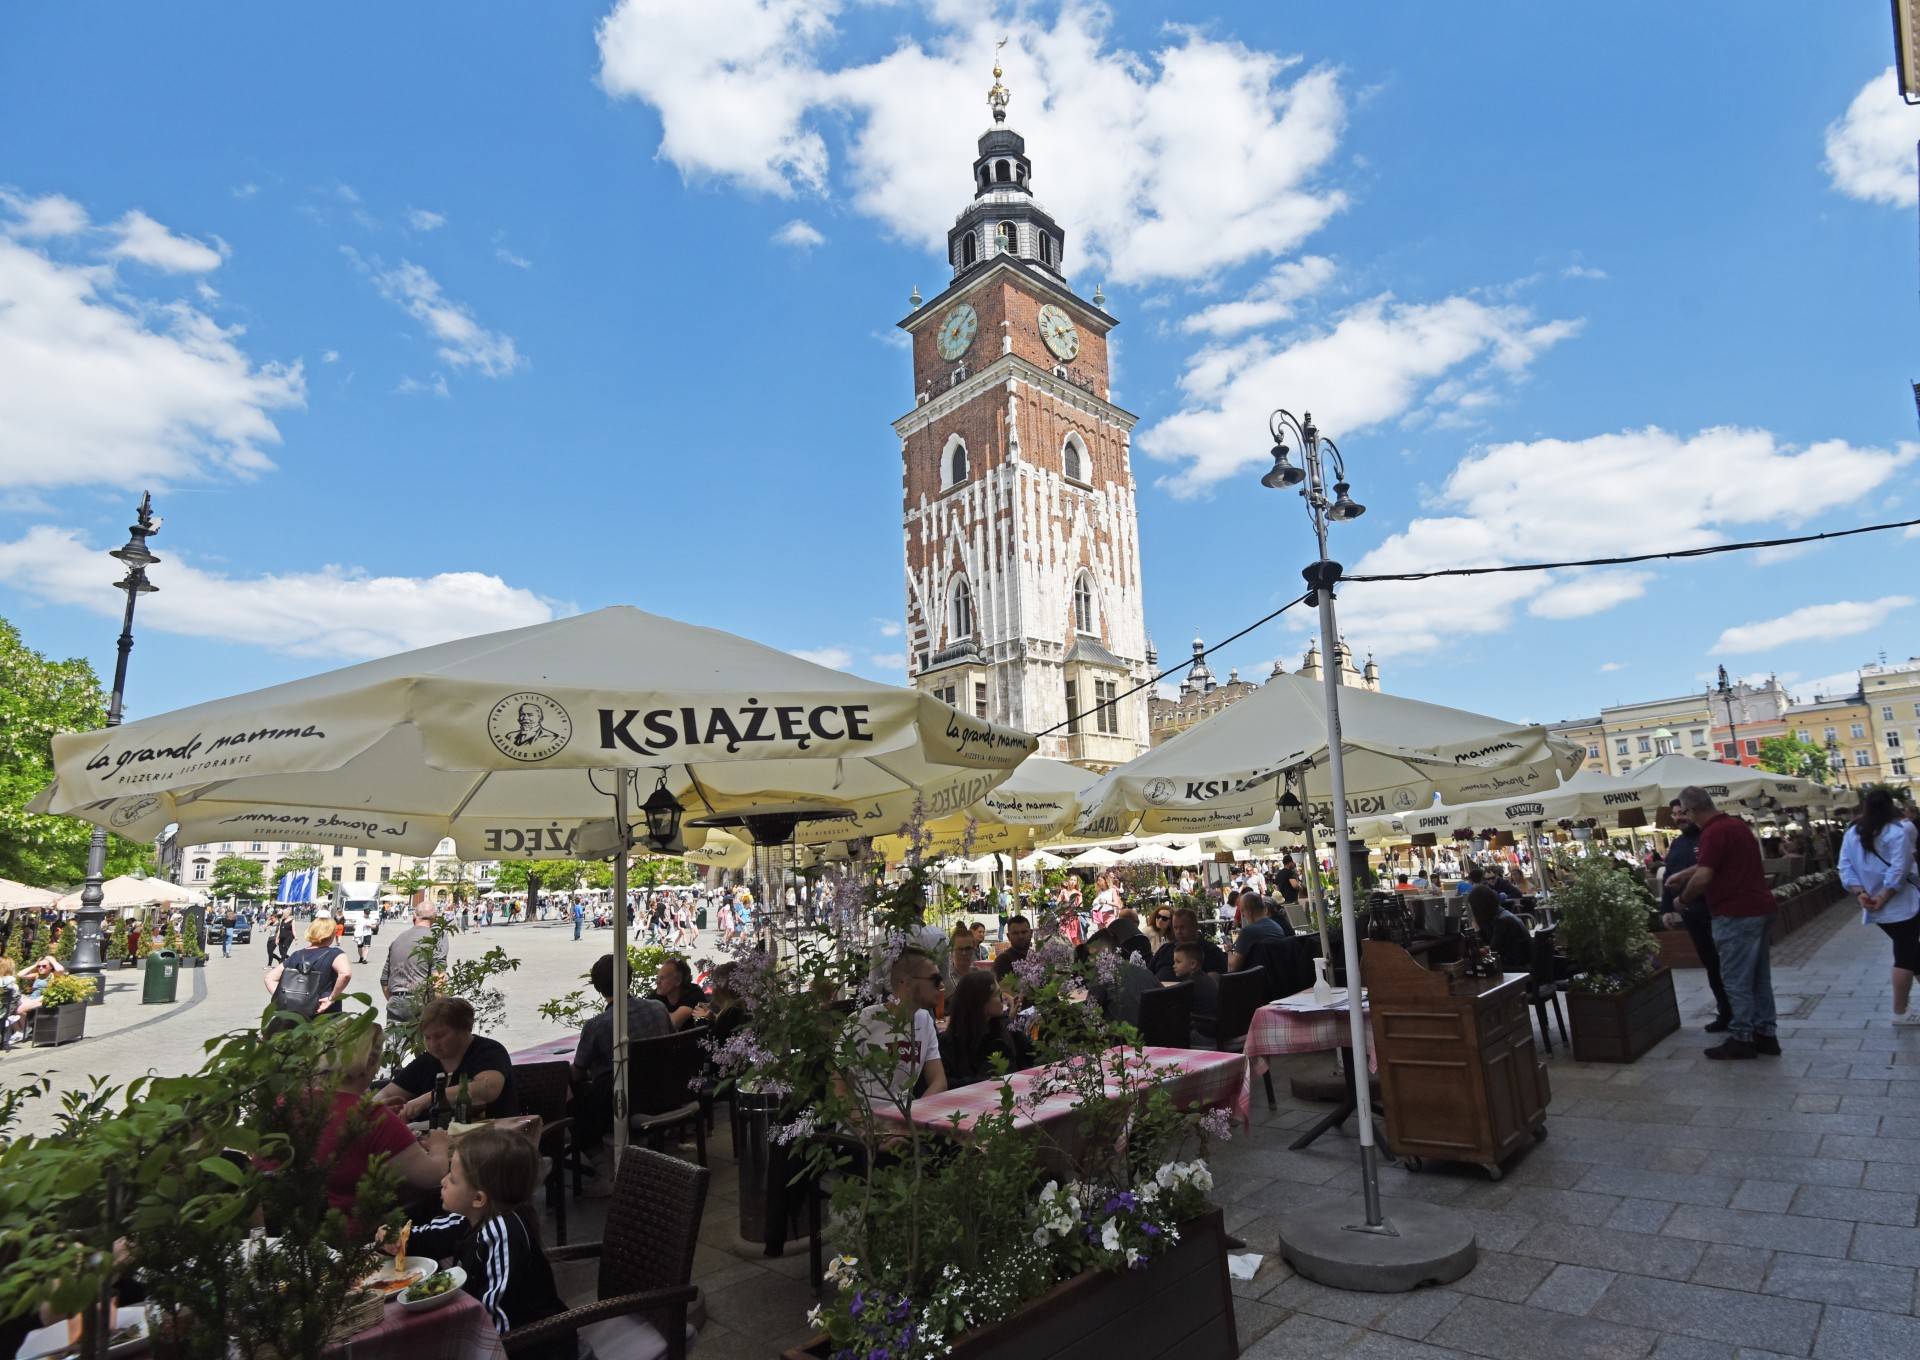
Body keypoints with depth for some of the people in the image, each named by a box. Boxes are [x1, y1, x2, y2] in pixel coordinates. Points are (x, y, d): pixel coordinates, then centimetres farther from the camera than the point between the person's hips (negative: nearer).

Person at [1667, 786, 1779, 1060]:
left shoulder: (1714, 832, -19)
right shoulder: (1737, 824, 13)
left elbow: (1703, 877, -24)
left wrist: (1683, 899, -8)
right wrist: (1679, 876, 29)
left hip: (1736, 914, -10)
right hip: (1758, 908, 10)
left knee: (1736, 979, -1)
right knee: (1758, 976, 15)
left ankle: (1742, 1038, 6)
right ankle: (1765, 1033, 22)